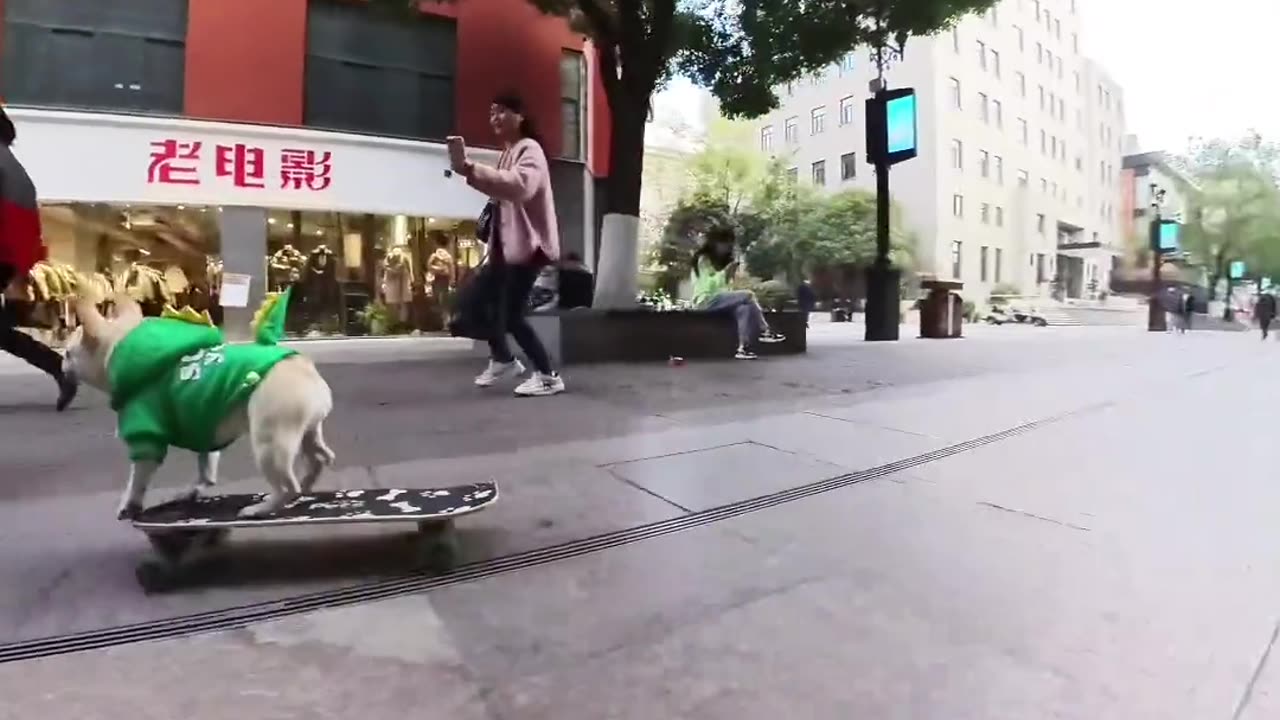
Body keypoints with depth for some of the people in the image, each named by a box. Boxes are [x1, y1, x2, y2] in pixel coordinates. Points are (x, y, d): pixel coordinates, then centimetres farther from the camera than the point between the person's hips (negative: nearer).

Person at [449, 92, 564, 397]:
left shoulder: (529, 149, -10)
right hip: (505, 245, 10)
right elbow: (502, 192, 17)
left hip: (528, 243, -10)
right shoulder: (507, 153, 22)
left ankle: (548, 376, 1)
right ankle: (502, 360, 32)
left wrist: (470, 169, -39)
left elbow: (521, 185, -33)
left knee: (511, 314, -12)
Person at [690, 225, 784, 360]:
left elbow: (721, 286, 16)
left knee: (745, 307, -24)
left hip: (718, 299, 8)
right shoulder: (703, 259, -4)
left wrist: (729, 274, 0)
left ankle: (744, 348, -32)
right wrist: (724, 272, -22)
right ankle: (764, 331, -16)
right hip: (706, 301, -8)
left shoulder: (718, 260, 23)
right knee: (748, 295, -23)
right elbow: (708, 286, -16)